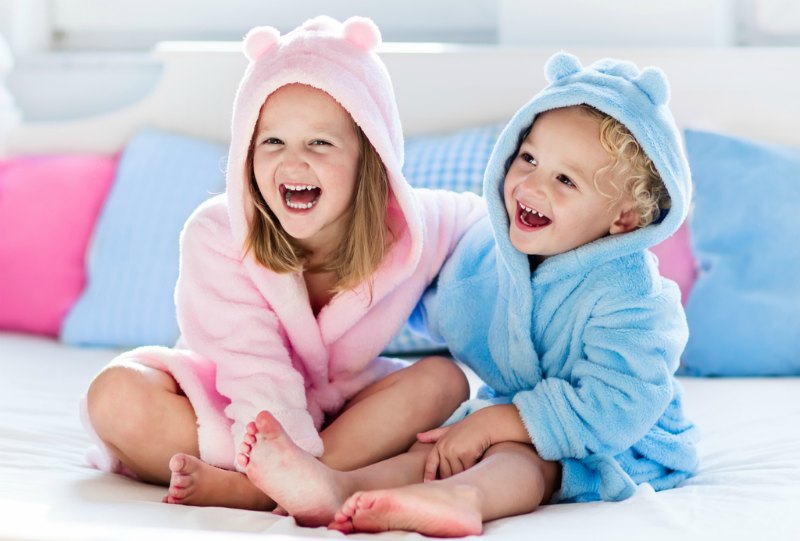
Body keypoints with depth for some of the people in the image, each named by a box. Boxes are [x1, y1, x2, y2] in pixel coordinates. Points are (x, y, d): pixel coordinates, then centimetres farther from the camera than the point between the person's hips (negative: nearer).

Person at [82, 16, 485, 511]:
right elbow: (258, 376, -30)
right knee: (117, 395, -28)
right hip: (231, 410, -2)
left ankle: (248, 488, -32)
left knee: (443, 379, -24)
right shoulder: (216, 237, -25)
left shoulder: (414, 229, -18)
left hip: (340, 409, 3)